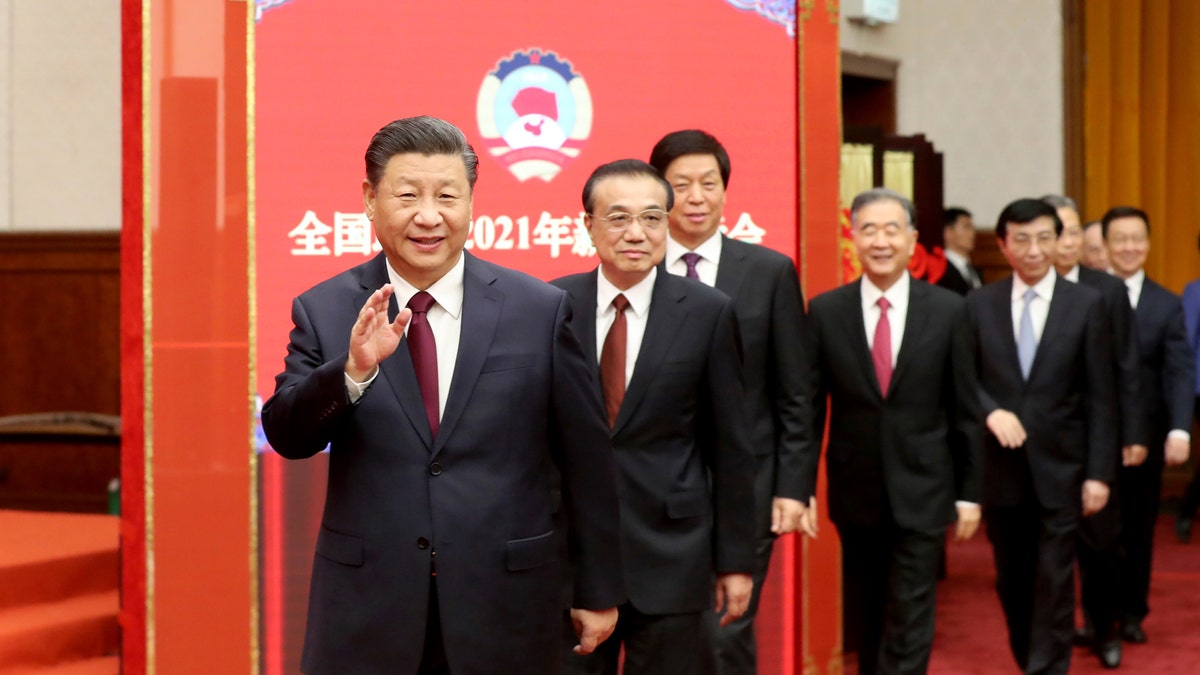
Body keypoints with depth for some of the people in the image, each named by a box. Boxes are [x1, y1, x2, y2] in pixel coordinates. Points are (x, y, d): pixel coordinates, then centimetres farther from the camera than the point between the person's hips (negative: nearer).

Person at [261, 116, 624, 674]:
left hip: (503, 608, 0)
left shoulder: (539, 309, -2)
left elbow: (587, 459, 3)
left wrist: (599, 590, 6)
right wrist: (353, 370, -26)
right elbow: (287, 436, -9)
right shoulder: (324, 311, 1)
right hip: (366, 613, 0)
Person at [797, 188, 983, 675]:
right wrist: (800, 488, -5)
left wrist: (969, 492, 2)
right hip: (855, 492, 2)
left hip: (921, 492, -1)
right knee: (867, 616, 15)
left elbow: (965, 410, 1)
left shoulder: (948, 311, -4)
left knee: (910, 622, -4)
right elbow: (809, 409, -1)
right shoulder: (825, 312, -3)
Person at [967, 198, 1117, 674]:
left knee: (1054, 582, -5)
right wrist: (991, 411, -16)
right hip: (1000, 467, 2)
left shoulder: (1087, 304, -1)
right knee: (1012, 581, 12)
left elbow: (1100, 398, -1)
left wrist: (1099, 473, -6)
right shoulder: (979, 304, 4)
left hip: (1060, 468, -2)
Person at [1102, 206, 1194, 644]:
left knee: (1138, 528, 10)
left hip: (1145, 435, 2)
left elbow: (1180, 372, -4)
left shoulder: (1167, 305, 4)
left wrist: (1180, 430, -17)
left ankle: (1131, 613, 24)